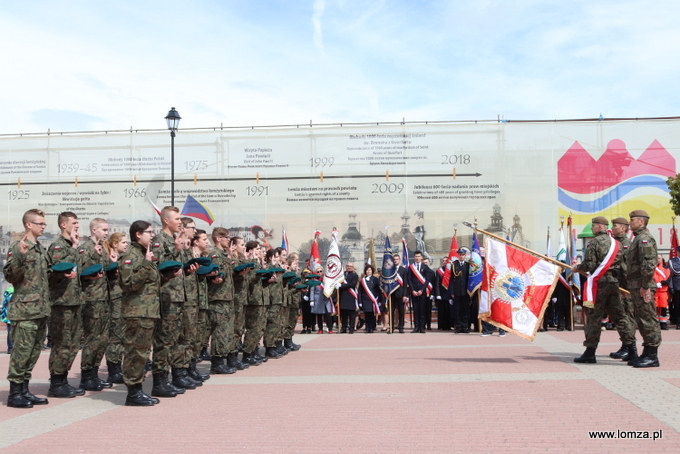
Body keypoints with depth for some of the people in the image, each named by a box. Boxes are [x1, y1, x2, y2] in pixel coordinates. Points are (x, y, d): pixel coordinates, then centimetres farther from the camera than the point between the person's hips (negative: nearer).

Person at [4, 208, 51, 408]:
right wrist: (19, 256, -28)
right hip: (25, 310, -8)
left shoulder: (41, 249, 18)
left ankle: (24, 390, 19)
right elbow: (10, 276, -16)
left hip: (41, 309, 8)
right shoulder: (18, 247, -8)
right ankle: (14, 393, 3)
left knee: (34, 351, 11)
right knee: (21, 351, -5)